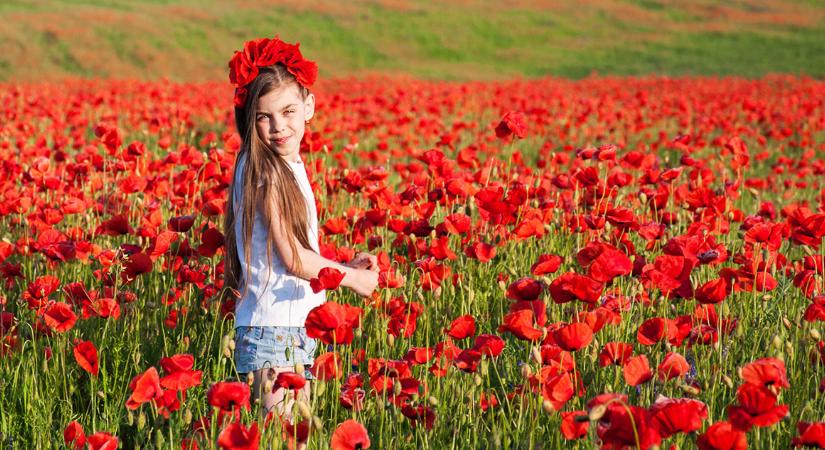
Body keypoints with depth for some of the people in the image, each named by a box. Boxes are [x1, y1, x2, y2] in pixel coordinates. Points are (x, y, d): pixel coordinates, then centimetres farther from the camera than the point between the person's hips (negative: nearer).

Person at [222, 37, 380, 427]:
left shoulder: (289, 166, 12)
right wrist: (353, 278, -6)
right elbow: (292, 258, -16)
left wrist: (345, 266, 9)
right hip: (272, 334, -9)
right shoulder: (264, 170, -14)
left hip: (295, 332, 9)